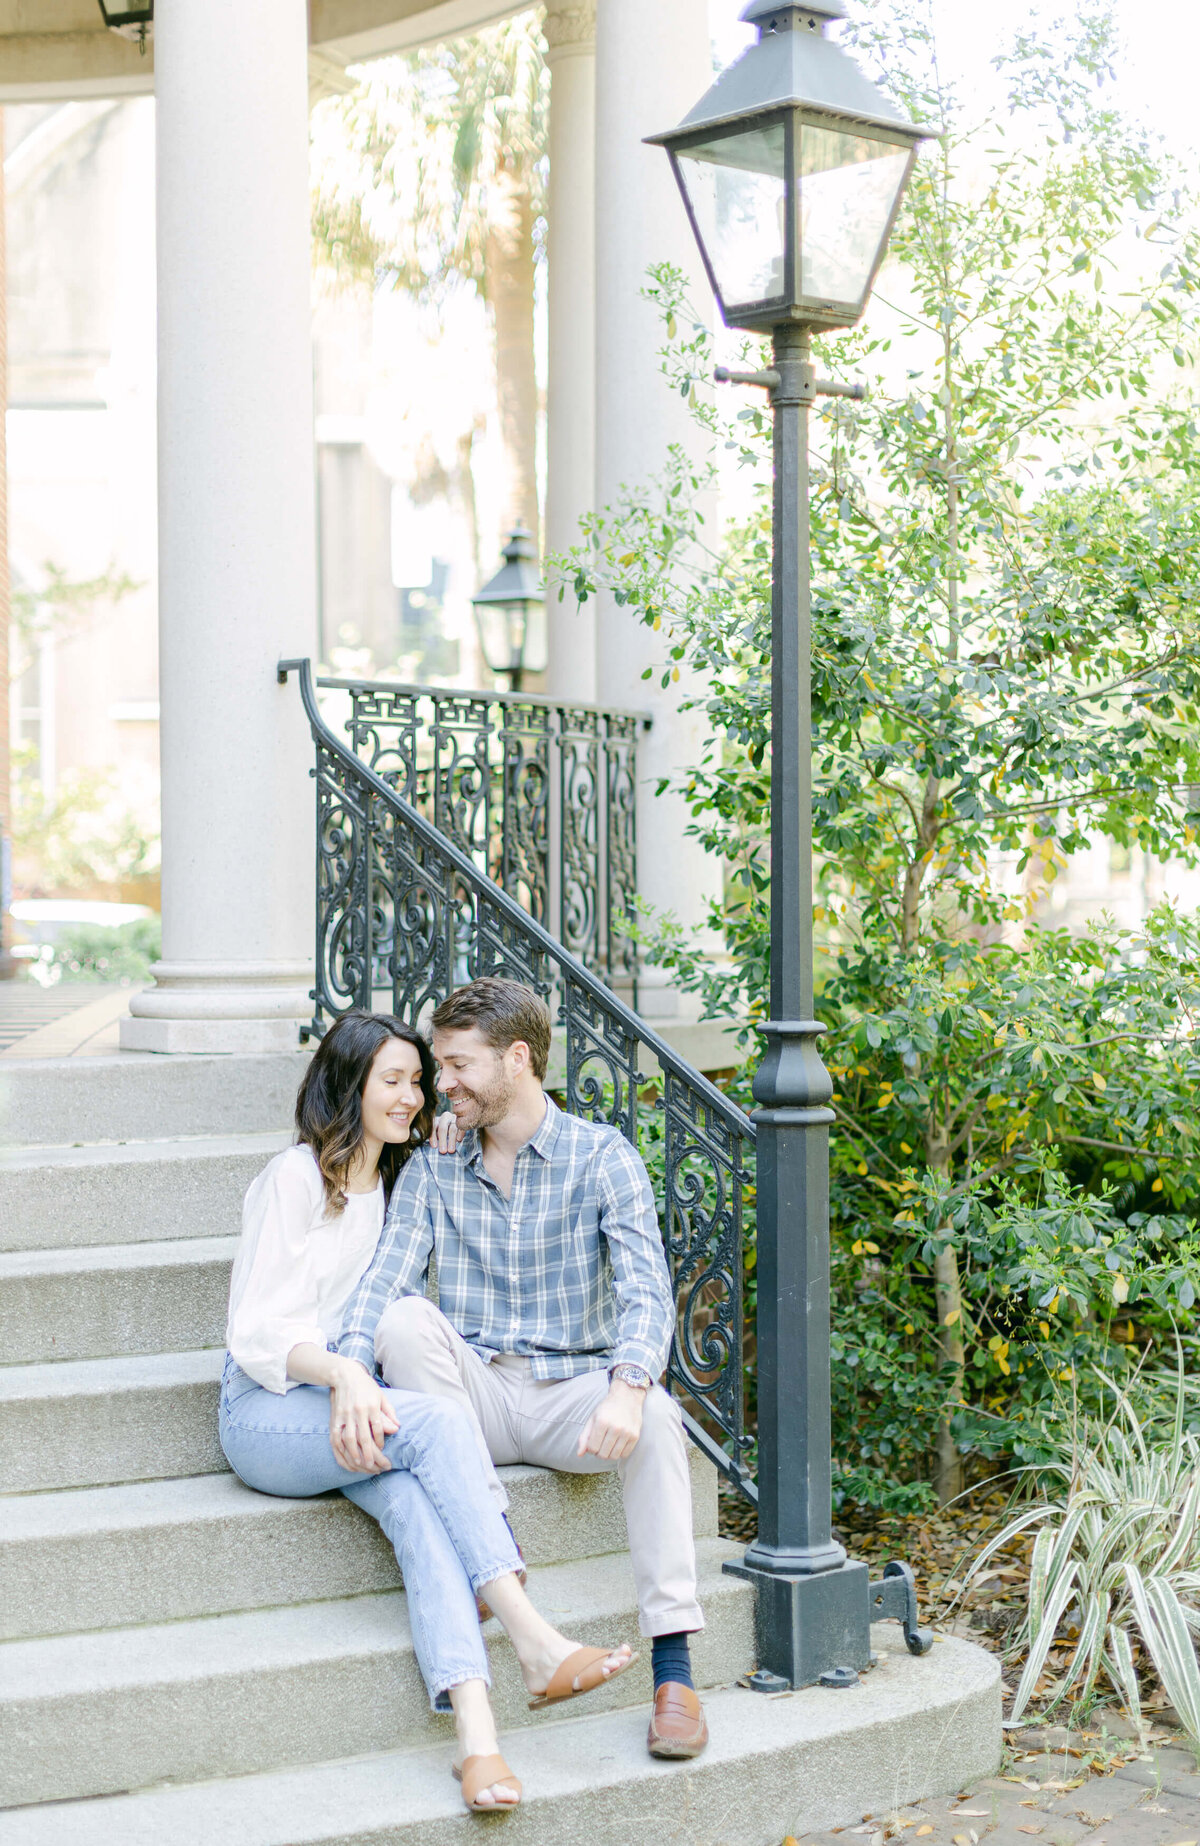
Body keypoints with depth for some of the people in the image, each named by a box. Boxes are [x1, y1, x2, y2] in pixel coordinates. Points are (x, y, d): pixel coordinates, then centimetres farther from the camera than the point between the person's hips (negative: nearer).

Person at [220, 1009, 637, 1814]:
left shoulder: (400, 1183, 17)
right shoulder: (295, 1179, -5)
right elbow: (257, 1332, -11)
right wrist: (342, 1373, -28)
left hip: (355, 1410, 5)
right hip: (267, 1414, -5)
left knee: (418, 1502, -29)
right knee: (438, 1420, -31)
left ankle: (476, 1728, -46)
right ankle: (536, 1645, -36)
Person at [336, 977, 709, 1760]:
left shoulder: (601, 1156, -2)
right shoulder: (432, 1170, 8)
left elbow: (646, 1290, -14)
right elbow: (383, 1279, -6)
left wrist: (627, 1386, -35)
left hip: (570, 1393, -2)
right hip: (470, 1392, 2)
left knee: (654, 1416, -33)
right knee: (404, 1318, -26)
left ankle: (674, 1666, -31)